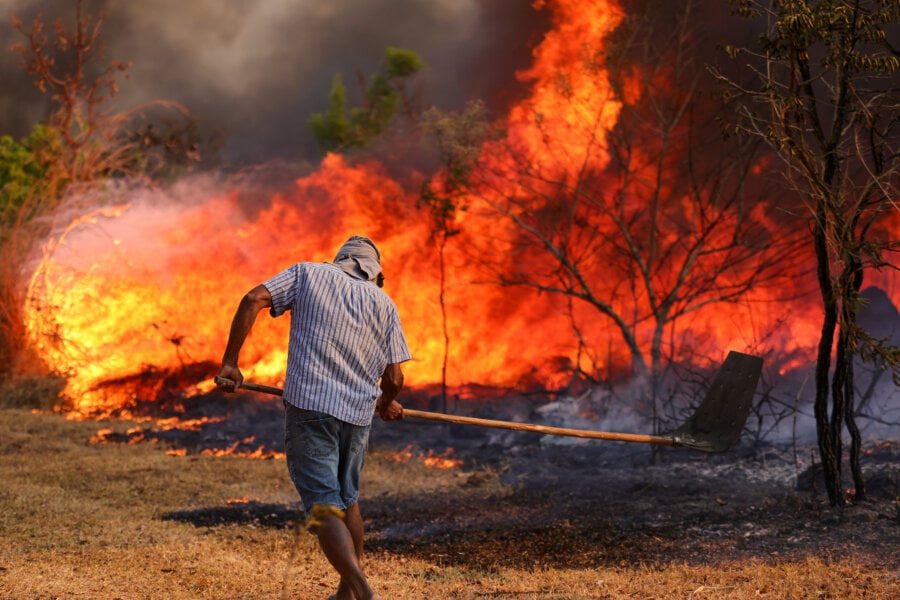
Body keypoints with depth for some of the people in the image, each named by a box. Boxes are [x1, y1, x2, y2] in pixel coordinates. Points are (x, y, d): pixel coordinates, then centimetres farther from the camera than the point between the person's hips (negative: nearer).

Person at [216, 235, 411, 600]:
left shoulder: (308, 273, 10)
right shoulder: (383, 303, 12)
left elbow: (253, 300, -5)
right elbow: (393, 378, 5)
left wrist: (230, 362, -2)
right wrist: (386, 404, 27)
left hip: (308, 406, -3)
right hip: (358, 413, 3)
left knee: (324, 506, -6)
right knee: (347, 499, 23)